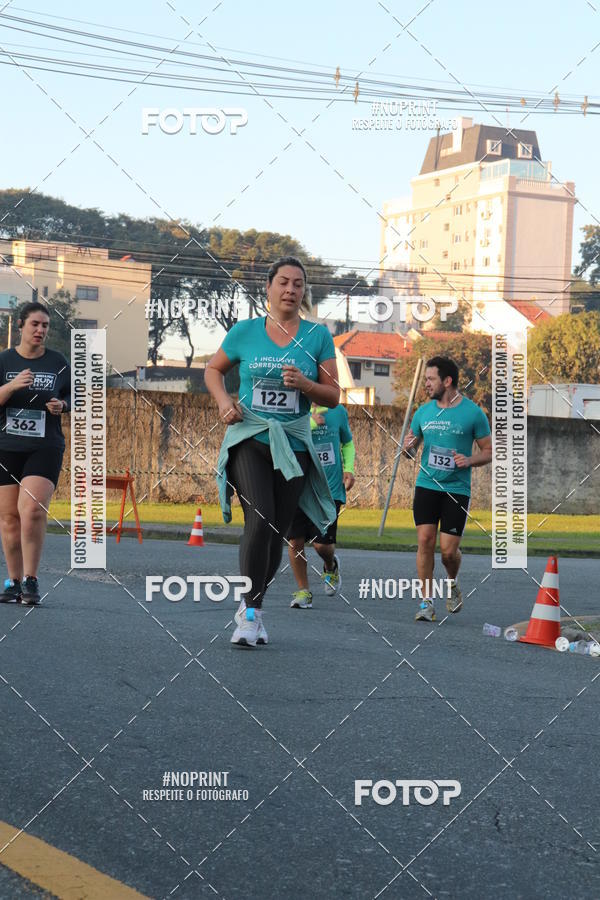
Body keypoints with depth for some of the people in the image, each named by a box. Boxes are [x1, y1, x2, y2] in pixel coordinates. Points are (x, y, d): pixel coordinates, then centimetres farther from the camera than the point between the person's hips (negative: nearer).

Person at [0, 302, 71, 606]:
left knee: (32, 510, -18)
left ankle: (31, 581, -9)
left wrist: (62, 405, -5)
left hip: (45, 447, -1)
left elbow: (71, 396, 17)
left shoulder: (57, 361, 6)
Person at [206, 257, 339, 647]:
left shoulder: (318, 336, 3)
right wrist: (224, 402, -1)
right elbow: (213, 370, 17)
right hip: (249, 439, -2)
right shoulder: (246, 330, 3)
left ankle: (253, 607, 23)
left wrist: (305, 384, -15)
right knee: (259, 521, -19)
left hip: (293, 444, 2)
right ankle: (250, 612, -11)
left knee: (277, 532, 6)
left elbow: (333, 396, 4)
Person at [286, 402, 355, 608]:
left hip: (329, 490, 0)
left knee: (322, 543, -8)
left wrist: (349, 469, 5)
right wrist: (311, 422, -23)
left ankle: (330, 566, 29)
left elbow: (348, 443, 21)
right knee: (295, 541, -2)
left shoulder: (338, 412, 6)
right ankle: (303, 591, 16)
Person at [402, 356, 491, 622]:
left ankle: (452, 584, 27)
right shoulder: (423, 411, 8)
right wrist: (408, 447, -6)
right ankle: (427, 602, 0)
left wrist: (469, 460, -17)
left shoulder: (473, 413, -3)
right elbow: (409, 444, 18)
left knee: (448, 550, -6)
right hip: (426, 485, 3)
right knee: (425, 541, -9)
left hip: (457, 489, -3)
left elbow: (489, 451, 3)